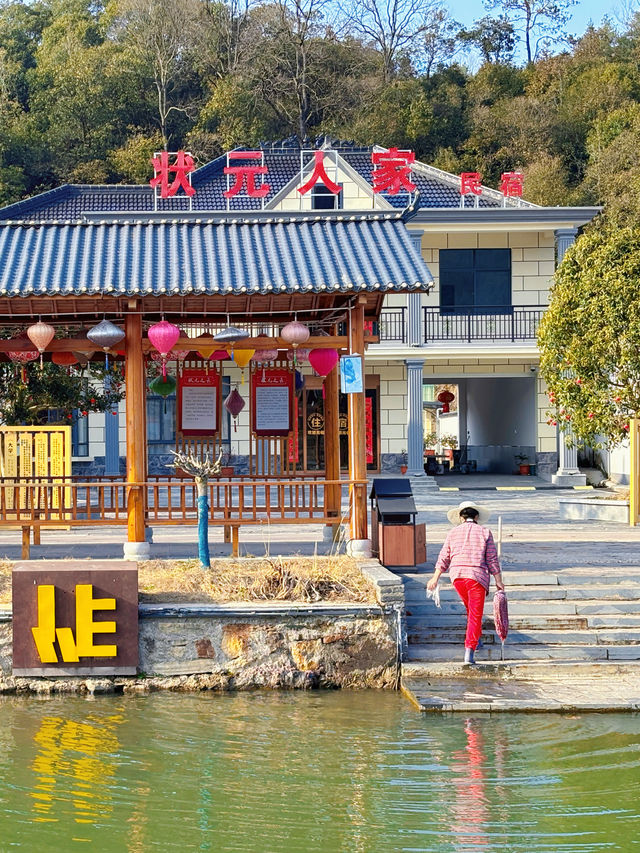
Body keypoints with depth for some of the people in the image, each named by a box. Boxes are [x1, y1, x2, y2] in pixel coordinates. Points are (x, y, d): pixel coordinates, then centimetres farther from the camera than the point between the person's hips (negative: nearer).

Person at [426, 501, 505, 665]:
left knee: (470, 609, 26)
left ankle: (475, 639, 37)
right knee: (475, 615, -4)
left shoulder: (453, 533, 9)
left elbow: (443, 558, 7)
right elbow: (492, 560, 1)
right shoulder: (485, 533, 3)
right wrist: (499, 582, 6)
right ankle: (469, 650, -15)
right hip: (477, 576, -3)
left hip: (457, 575, 3)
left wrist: (435, 578, 13)